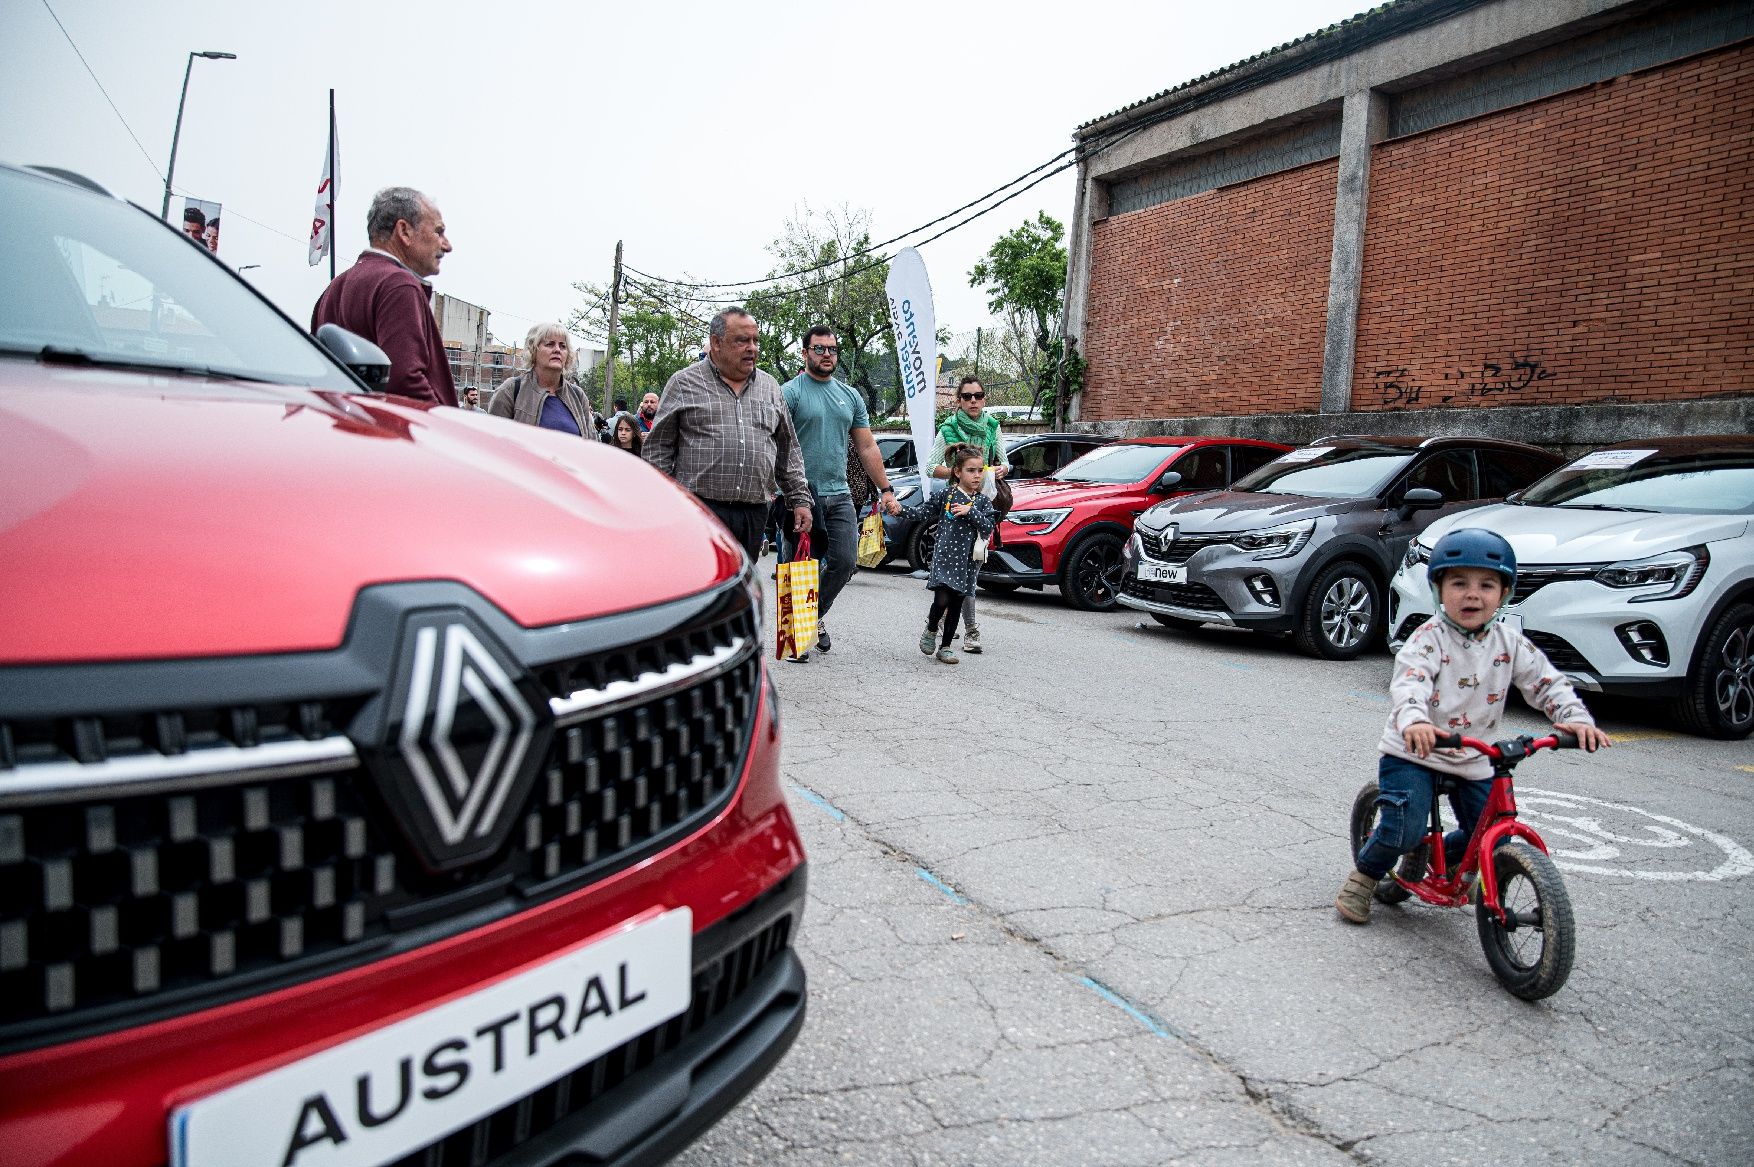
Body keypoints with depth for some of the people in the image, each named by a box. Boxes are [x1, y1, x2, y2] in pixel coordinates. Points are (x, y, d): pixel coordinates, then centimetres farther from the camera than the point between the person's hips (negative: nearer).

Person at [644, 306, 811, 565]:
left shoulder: (770, 388, 16)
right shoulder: (685, 383, 4)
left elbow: (788, 450, 21)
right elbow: (657, 450, 3)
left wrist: (799, 499, 13)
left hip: (754, 513, 4)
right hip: (700, 508, -4)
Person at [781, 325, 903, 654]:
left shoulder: (850, 396, 15)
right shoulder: (791, 392, -2)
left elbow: (867, 447, 18)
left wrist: (886, 490, 13)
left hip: (839, 495, 5)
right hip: (802, 496, -5)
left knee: (845, 562, 1)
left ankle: (816, 616, 23)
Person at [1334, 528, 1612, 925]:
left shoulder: (1509, 642, 0)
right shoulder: (1430, 637, -16)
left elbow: (1547, 682, -1)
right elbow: (1408, 683, -31)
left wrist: (1576, 718, -21)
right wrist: (1413, 722, -52)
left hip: (1472, 759, 5)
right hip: (1412, 752, -5)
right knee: (1404, 830, -19)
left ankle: (1440, 859, 36)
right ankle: (1364, 875, 10)